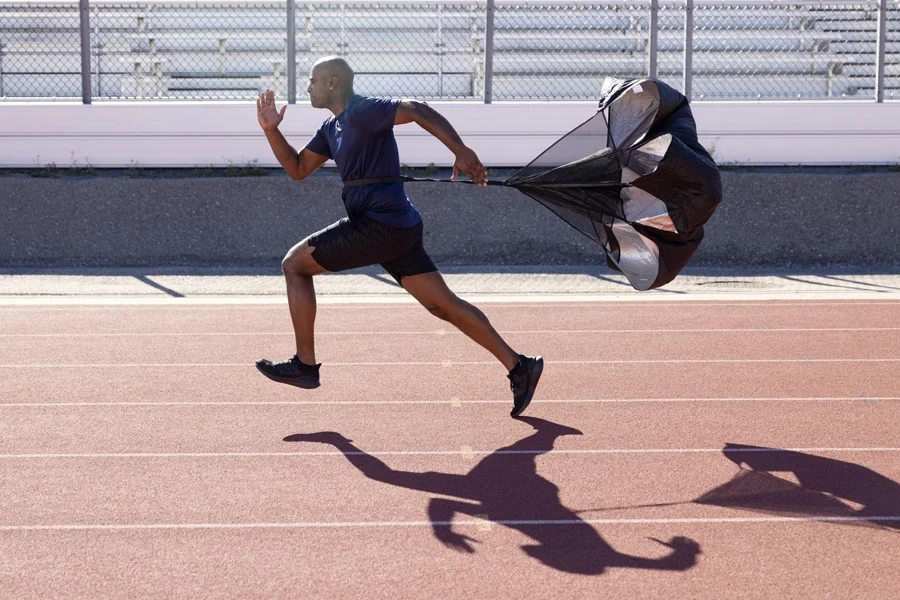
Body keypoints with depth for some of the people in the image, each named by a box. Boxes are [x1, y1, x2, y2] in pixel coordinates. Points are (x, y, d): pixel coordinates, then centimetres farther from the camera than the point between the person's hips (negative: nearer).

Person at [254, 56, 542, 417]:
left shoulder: (362, 113, -10)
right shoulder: (331, 128, 20)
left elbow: (417, 110, -22)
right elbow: (298, 169, 27)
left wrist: (461, 152, -32)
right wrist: (271, 131, 15)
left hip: (378, 225, -10)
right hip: (399, 228, 10)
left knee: (295, 264, 2)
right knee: (444, 305, 7)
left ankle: (305, 365, 6)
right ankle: (518, 366, 5)